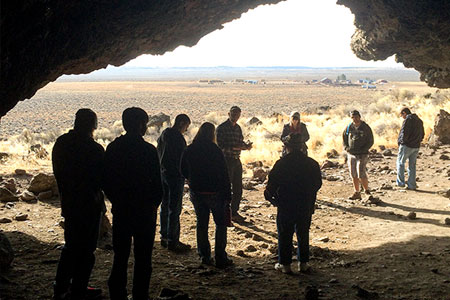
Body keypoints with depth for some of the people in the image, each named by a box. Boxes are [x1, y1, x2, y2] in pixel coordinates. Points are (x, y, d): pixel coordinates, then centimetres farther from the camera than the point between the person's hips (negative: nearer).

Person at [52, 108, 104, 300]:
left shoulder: (61, 143, 1)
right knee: (86, 248, 7)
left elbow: (58, 173, 8)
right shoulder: (94, 149, -20)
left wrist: (66, 194, 16)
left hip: (68, 203, 7)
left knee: (71, 246, 20)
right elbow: (103, 178, -13)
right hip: (89, 204, -6)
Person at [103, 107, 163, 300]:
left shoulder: (112, 148, 1)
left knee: (120, 256, 13)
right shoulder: (148, 150, -14)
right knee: (143, 258, 6)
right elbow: (157, 183, -12)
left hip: (120, 211, 4)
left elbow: (106, 181, 6)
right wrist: (155, 203, 4)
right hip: (144, 211, -4)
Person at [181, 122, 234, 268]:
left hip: (196, 192, 4)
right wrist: (228, 195, -7)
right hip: (214, 193, -4)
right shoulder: (215, 151, -14)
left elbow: (183, 171, 10)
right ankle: (220, 258, 5)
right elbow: (224, 175, -13)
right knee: (220, 223, 7)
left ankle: (204, 256, 18)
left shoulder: (189, 151, -1)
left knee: (201, 223, 15)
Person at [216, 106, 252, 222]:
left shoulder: (238, 128, 13)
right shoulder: (222, 128, -10)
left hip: (237, 160, 8)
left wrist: (246, 146, -4)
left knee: (238, 189, 12)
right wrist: (233, 148, -26)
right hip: (226, 160, -7)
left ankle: (234, 213, 24)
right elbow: (220, 146, -17)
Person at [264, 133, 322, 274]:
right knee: (303, 234, 15)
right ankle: (303, 263, 19)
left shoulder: (281, 164, -12)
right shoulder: (312, 163, -3)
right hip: (306, 206, 3)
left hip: (285, 206, -3)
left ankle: (285, 264, 12)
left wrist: (270, 197, 8)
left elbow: (272, 184, -10)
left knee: (284, 235, 7)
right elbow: (318, 183, 7)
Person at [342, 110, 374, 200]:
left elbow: (370, 141, -3)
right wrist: (346, 147, 1)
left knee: (361, 174, -11)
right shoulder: (349, 127, 6)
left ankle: (367, 191, 9)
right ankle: (356, 193, 16)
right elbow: (344, 138, 17)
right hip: (351, 154, 5)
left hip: (362, 155, -5)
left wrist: (362, 150, -13)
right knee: (354, 175, 7)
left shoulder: (366, 128, -5)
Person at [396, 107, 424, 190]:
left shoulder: (408, 120, -11)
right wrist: (417, 141, 17)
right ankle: (412, 185, 10)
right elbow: (422, 134, 18)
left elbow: (404, 133, -19)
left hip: (407, 146, -7)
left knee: (400, 162, 8)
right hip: (416, 147, 7)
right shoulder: (419, 121, 14)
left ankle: (400, 182, 5)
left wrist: (400, 142, -5)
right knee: (412, 165, 11)